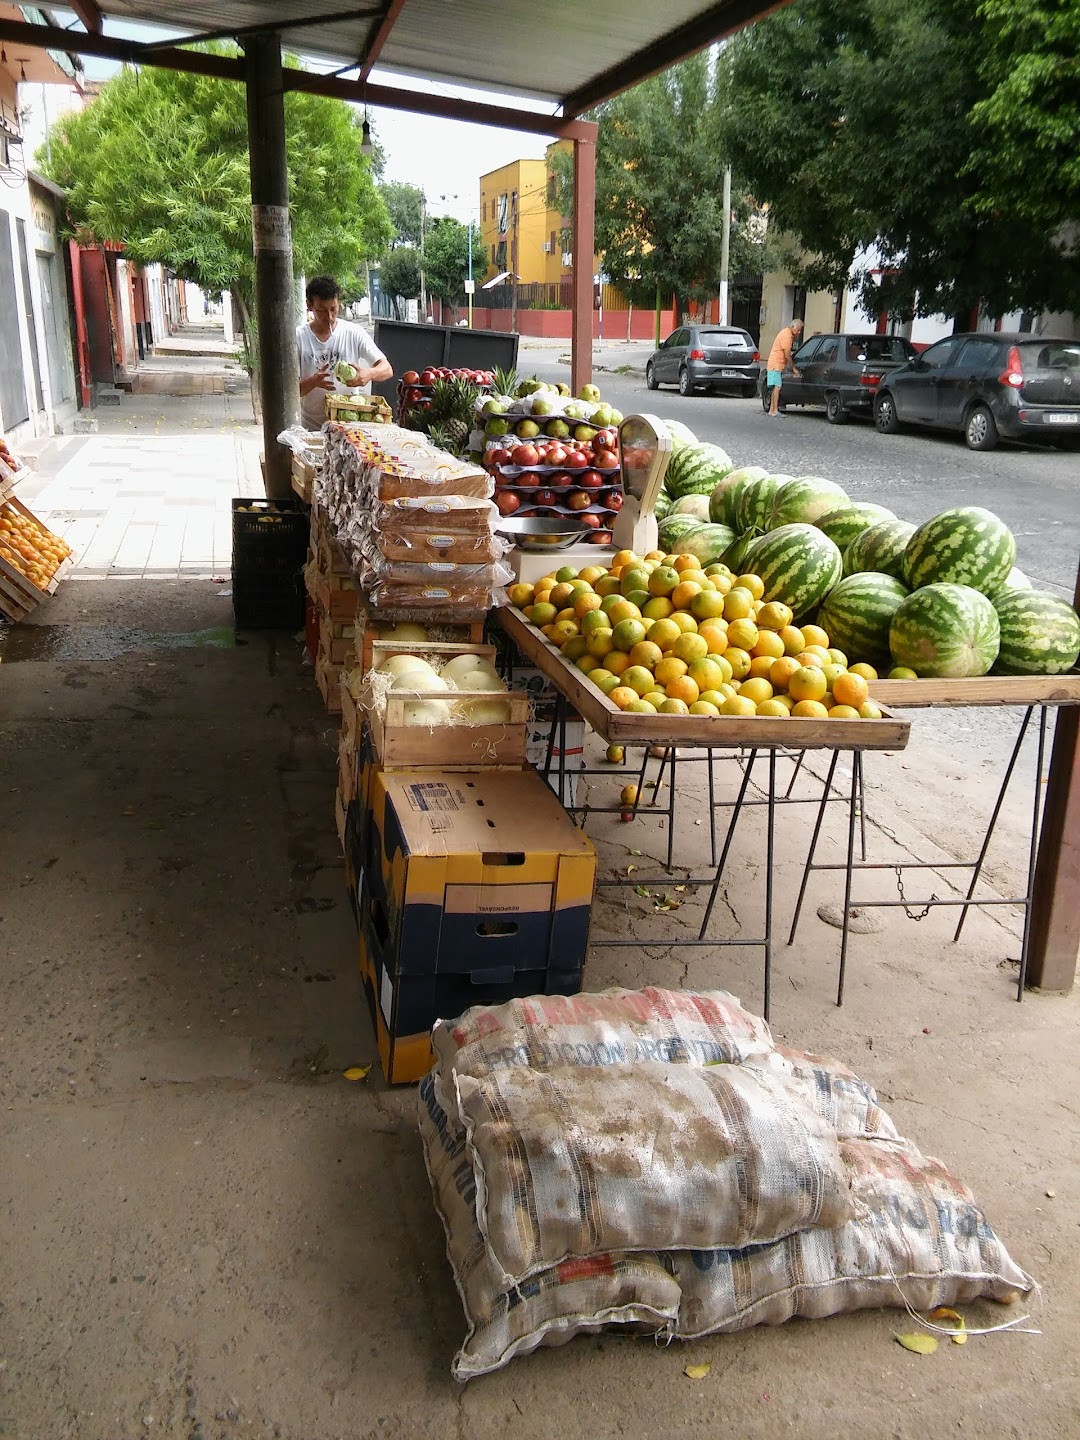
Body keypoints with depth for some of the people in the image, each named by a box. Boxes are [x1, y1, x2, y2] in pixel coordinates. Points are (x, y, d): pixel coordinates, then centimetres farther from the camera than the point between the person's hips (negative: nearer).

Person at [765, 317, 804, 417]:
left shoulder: (788, 333, 14)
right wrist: (793, 368, -12)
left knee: (775, 388, 10)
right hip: (776, 365, -10)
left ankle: (771, 410, 13)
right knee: (777, 387, -14)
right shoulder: (786, 336, -18)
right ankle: (775, 411, -17)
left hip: (778, 365, 10)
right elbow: (787, 354, -18)